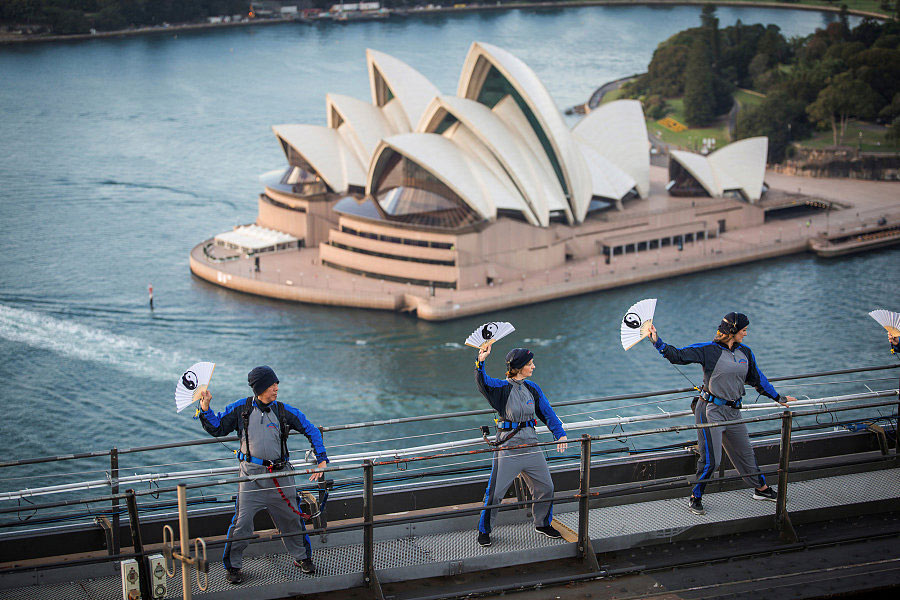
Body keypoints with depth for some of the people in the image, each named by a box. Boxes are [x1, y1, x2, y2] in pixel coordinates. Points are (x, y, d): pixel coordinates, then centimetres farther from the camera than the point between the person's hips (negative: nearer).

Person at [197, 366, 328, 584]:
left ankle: (302, 557, 29)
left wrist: (322, 460, 1)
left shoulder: (284, 411, 4)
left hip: (280, 474, 2)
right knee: (242, 521, -6)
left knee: (291, 518, 9)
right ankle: (233, 565, 10)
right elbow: (216, 428, 10)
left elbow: (311, 431, 9)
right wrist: (205, 408, -6)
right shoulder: (241, 409, 3)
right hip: (252, 474, -2)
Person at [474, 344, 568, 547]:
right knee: (495, 492, -2)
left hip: (530, 445, 5)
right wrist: (481, 362, -44)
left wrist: (559, 434, -1)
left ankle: (543, 524, 32)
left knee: (545, 486, 11)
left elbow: (547, 413, 11)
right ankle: (484, 531, 14)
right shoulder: (502, 387, -8)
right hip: (507, 445, -5)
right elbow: (483, 382, -27)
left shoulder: (532, 388, 7)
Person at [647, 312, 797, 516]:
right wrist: (658, 342, -25)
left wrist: (778, 398, 27)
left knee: (745, 453, 17)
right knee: (710, 459, -8)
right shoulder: (708, 350, -10)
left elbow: (757, 379, 20)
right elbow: (678, 355, -13)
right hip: (710, 410, -6)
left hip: (733, 411, 6)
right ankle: (695, 498, 7)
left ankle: (761, 489, 35)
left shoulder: (745, 352, 8)